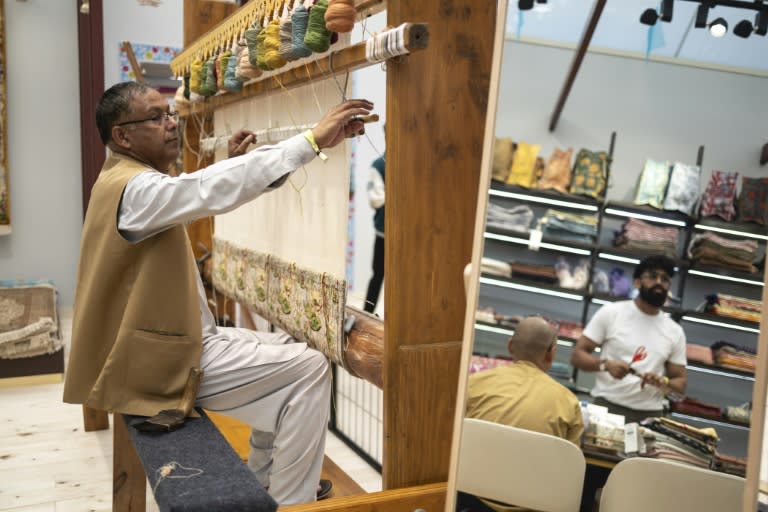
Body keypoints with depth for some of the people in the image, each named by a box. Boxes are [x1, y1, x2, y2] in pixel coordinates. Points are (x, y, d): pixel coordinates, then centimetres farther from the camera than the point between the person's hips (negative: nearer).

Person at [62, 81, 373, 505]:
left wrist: (229, 162, 11)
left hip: (166, 339, 11)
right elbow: (212, 192, -38)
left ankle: (265, 481, 25)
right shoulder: (134, 189, -21)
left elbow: (193, 197, 27)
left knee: (284, 349, 19)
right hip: (160, 360, -11)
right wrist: (313, 140, -40)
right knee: (308, 369, -12)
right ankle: (288, 501, -3)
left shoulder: (130, 180, 12)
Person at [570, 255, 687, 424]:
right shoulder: (611, 313, 1)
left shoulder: (675, 332, 10)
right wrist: (606, 364, -18)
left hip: (650, 414, 3)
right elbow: (577, 355, 0)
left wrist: (663, 382, -9)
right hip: (607, 406, -3)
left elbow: (681, 382, 13)